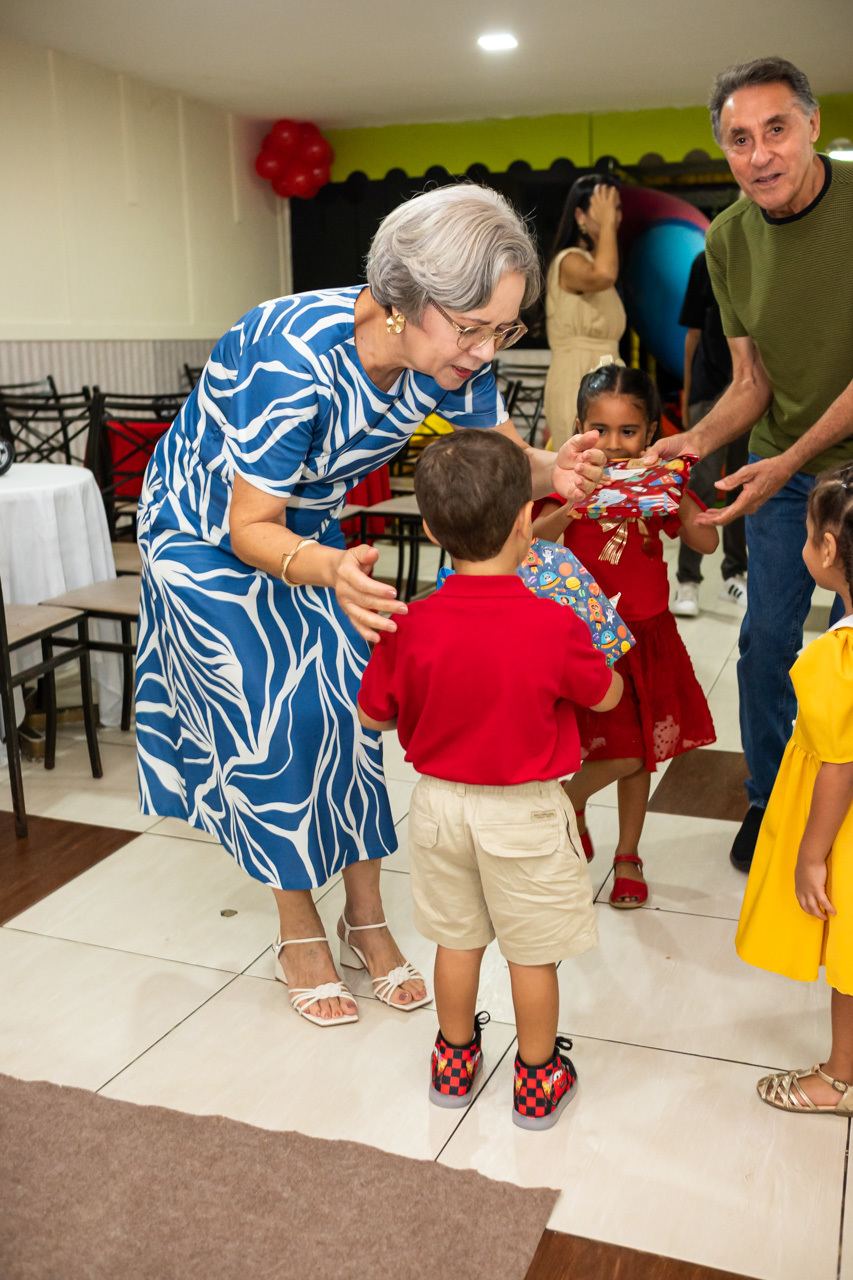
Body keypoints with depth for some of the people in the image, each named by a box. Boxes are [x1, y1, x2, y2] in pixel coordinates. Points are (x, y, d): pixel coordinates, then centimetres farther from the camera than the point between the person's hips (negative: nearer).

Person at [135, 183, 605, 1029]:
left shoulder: (448, 354, -22)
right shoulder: (294, 357, -40)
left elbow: (500, 452, -9)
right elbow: (250, 529, -31)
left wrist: (550, 472, -33)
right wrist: (331, 572, -52)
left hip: (307, 525, 5)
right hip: (207, 527, -5)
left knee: (352, 701, 0)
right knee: (270, 721, -6)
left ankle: (366, 917, 16)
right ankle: (299, 936, 14)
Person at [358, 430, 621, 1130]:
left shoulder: (411, 626, -16)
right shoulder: (556, 627, -23)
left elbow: (372, 714, -3)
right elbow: (607, 695, -4)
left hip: (441, 802, 3)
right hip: (524, 813, -2)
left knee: (457, 939, 21)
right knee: (532, 953, 15)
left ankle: (455, 1061, 40)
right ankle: (538, 1081, 32)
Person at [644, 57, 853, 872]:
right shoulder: (728, 240, -5)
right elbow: (751, 383, -2)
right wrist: (697, 441, -20)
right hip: (778, 465, 3)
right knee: (767, 638, 7)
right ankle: (766, 802, 26)